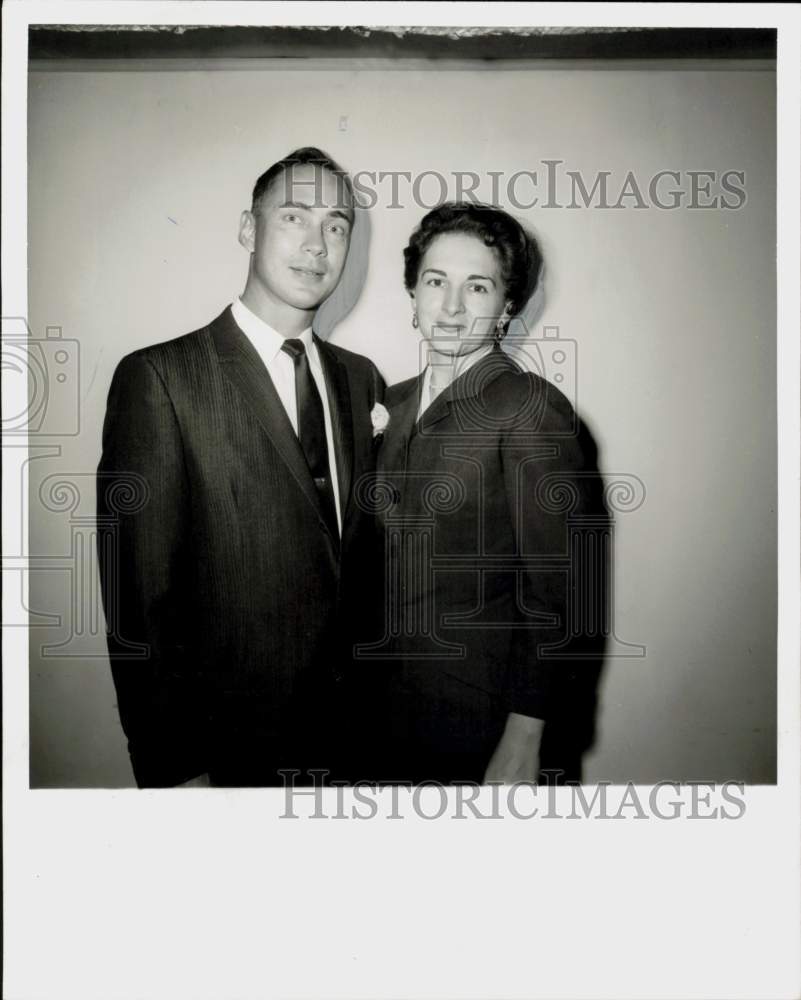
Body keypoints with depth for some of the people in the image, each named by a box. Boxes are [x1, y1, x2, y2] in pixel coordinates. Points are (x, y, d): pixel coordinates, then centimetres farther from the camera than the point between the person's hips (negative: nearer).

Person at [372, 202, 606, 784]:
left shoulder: (532, 409, -15)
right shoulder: (399, 402, 7)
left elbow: (557, 595, -17)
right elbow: (395, 555, 10)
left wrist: (523, 744, -18)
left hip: (486, 715, -6)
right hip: (396, 703, 6)